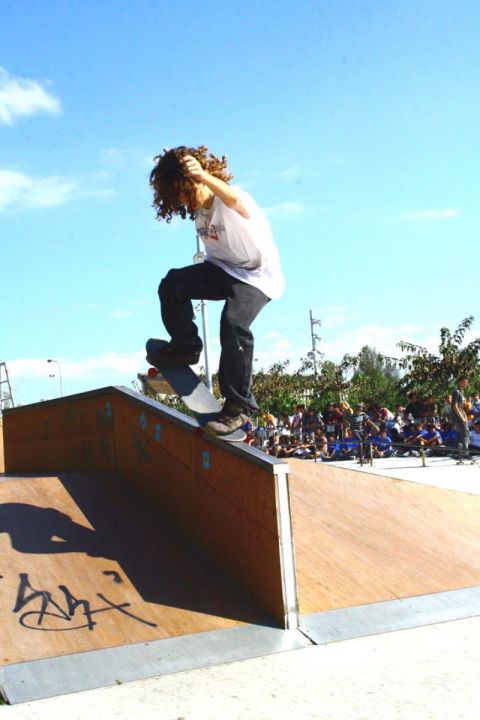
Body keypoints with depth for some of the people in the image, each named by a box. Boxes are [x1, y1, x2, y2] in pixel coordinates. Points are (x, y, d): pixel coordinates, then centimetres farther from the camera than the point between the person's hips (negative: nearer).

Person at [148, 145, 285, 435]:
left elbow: (234, 199, -51)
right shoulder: (198, 211, 1)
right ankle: (186, 347, 7)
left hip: (257, 276, -7)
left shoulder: (228, 202, -24)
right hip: (223, 269, 7)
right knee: (172, 285, -16)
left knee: (233, 323, -31)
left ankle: (238, 405, -20)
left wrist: (204, 177, -70)